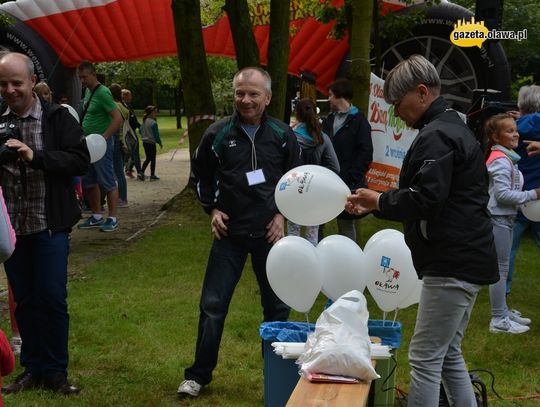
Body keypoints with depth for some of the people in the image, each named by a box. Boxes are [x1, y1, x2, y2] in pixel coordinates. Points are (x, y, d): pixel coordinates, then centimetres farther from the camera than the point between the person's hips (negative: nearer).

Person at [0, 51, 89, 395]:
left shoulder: (58, 118, -5)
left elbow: (81, 160, -13)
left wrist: (35, 155, -25)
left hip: (50, 225, -3)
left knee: (52, 298, 2)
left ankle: (55, 372, 15)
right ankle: (32, 369, 24)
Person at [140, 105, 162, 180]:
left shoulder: (144, 121, 7)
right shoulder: (153, 123, -17)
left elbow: (140, 130, 14)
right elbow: (156, 134, -15)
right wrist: (160, 142, -4)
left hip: (144, 142, 8)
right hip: (151, 143, -8)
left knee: (148, 158, 17)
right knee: (153, 159, 2)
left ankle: (141, 172, 11)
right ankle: (152, 175, 7)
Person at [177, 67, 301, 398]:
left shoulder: (283, 134, -2)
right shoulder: (218, 134, -4)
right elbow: (201, 175, 10)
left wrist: (283, 214, 0)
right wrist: (212, 209, 0)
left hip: (269, 233, 1)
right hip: (229, 233, -1)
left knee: (278, 305, 9)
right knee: (213, 305, 1)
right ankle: (199, 375, 14)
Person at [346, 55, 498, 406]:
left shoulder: (436, 136, -16)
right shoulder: (455, 128, 19)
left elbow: (424, 199, -25)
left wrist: (379, 200, -9)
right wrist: (378, 205, 13)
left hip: (451, 265, -11)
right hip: (467, 260, 11)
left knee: (425, 359, -5)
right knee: (449, 354, 18)